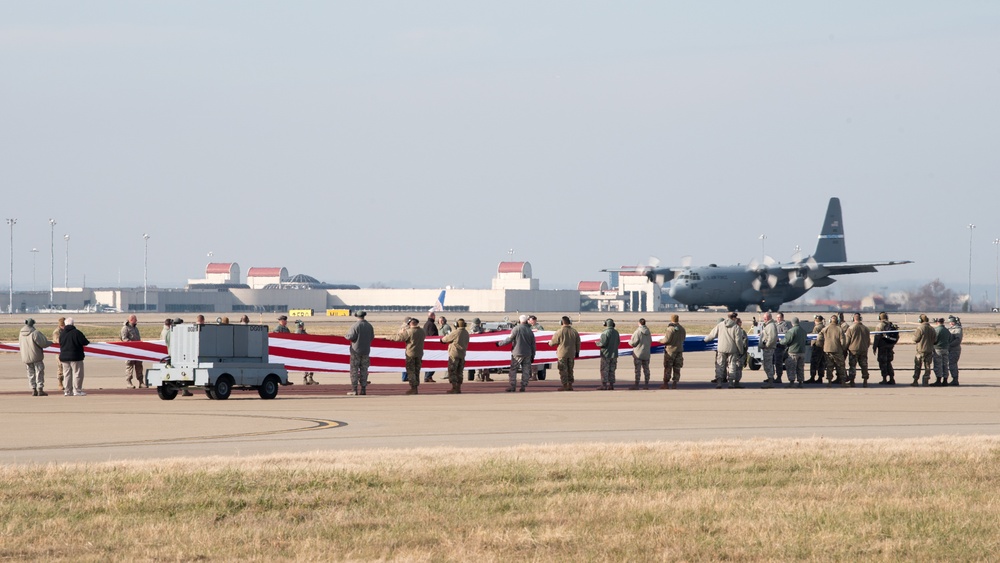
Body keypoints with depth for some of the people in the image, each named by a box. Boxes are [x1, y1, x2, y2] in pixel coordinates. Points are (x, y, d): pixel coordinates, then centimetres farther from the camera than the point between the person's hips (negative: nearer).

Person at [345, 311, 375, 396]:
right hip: (366, 350, 4)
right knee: (364, 370, 9)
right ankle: (363, 389, 6)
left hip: (356, 350, -4)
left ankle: (354, 389, -7)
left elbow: (351, 337, -16)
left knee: (354, 370, -1)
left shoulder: (355, 326, -13)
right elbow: (372, 337, 6)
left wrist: (346, 336, 5)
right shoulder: (369, 326, 2)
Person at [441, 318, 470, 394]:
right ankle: (458, 388, 11)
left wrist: (447, 335, 18)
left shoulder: (455, 333, -15)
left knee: (452, 371, -2)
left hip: (454, 354, -7)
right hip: (462, 354, 7)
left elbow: (444, 340, -7)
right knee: (459, 372, 12)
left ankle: (454, 387, -8)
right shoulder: (466, 333, 5)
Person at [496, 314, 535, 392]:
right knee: (525, 371, 8)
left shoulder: (516, 329, -8)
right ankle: (523, 387, 6)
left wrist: (500, 343, 2)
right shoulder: (530, 331, 7)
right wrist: (532, 356, 17)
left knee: (513, 370, 2)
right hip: (527, 354, 4)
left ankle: (512, 387, -3)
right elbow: (533, 344, 10)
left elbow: (509, 339, -10)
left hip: (517, 353, -4)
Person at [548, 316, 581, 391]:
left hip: (562, 354, -5)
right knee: (570, 370, 14)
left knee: (563, 370, 0)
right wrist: (577, 352, 20)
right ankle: (570, 385, 15)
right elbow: (578, 343, 9)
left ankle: (565, 386, -2)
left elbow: (553, 342, -4)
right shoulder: (574, 331, 3)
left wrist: (549, 343, 19)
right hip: (571, 354, 5)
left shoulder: (560, 331, -12)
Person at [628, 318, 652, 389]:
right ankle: (647, 384, 13)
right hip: (646, 353, 6)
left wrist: (629, 342, 8)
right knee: (646, 369, 11)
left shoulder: (638, 332, -15)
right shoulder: (648, 332, 4)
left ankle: (636, 384, -4)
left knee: (637, 369, -3)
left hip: (638, 353, -6)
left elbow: (633, 343, -13)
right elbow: (650, 342, 11)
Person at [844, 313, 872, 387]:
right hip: (864, 350, 3)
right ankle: (865, 381, 7)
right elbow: (869, 341, 12)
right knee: (864, 366, 8)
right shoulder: (866, 328, 4)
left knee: (852, 366, 2)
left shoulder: (851, 328, -8)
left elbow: (847, 340, -3)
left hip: (853, 350, -3)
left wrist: (846, 348, 10)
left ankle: (852, 381, 1)